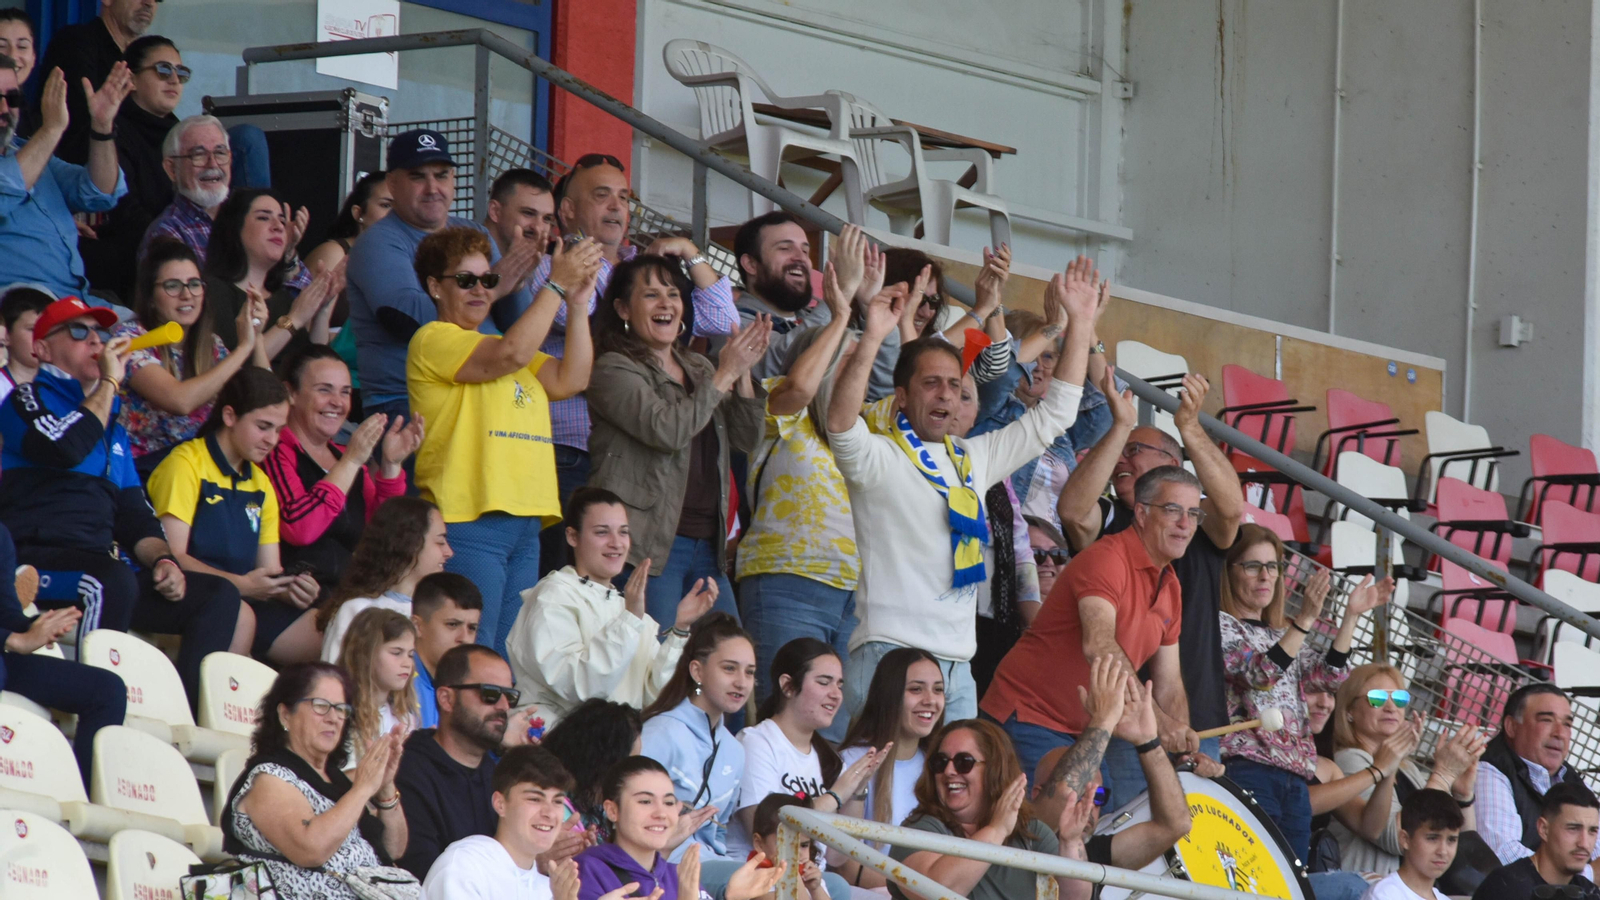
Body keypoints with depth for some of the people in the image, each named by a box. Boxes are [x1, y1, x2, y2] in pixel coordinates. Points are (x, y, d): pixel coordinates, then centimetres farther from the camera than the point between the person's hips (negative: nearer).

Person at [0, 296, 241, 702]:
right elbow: (68, 449, -17)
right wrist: (109, 383, -3)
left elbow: (134, 514, 25)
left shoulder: (111, 423, 28)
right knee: (114, 581, -38)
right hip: (37, 560, -8)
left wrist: (162, 559, 4)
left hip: (98, 567, 8)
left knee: (218, 594, -7)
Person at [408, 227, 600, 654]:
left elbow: (569, 380, 11)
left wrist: (578, 301, 4)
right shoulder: (433, 339, -1)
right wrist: (557, 285, -10)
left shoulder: (495, 345, 23)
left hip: (524, 522, 8)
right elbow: (511, 355, -15)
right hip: (468, 521, -8)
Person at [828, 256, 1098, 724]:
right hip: (889, 652, -7)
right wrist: (872, 338, -32)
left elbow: (1053, 416, 26)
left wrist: (1080, 322, 21)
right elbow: (841, 424, -22)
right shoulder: (877, 455, 0)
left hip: (958, 664, 7)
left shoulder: (974, 458, 21)